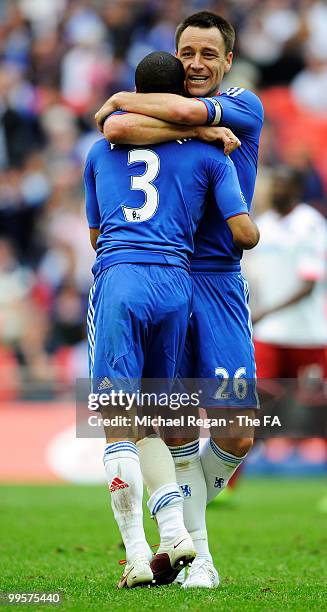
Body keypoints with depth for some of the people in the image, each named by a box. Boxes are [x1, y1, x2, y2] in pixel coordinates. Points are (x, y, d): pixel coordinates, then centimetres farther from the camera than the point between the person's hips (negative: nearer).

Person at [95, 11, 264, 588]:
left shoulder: (245, 108, 5)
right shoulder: (158, 106, 10)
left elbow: (189, 110, -16)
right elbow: (116, 129, -14)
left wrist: (124, 99, -2)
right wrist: (198, 132, -16)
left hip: (219, 282, -1)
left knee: (238, 434, -6)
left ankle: (183, 515, 21)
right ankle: (198, 556, 6)